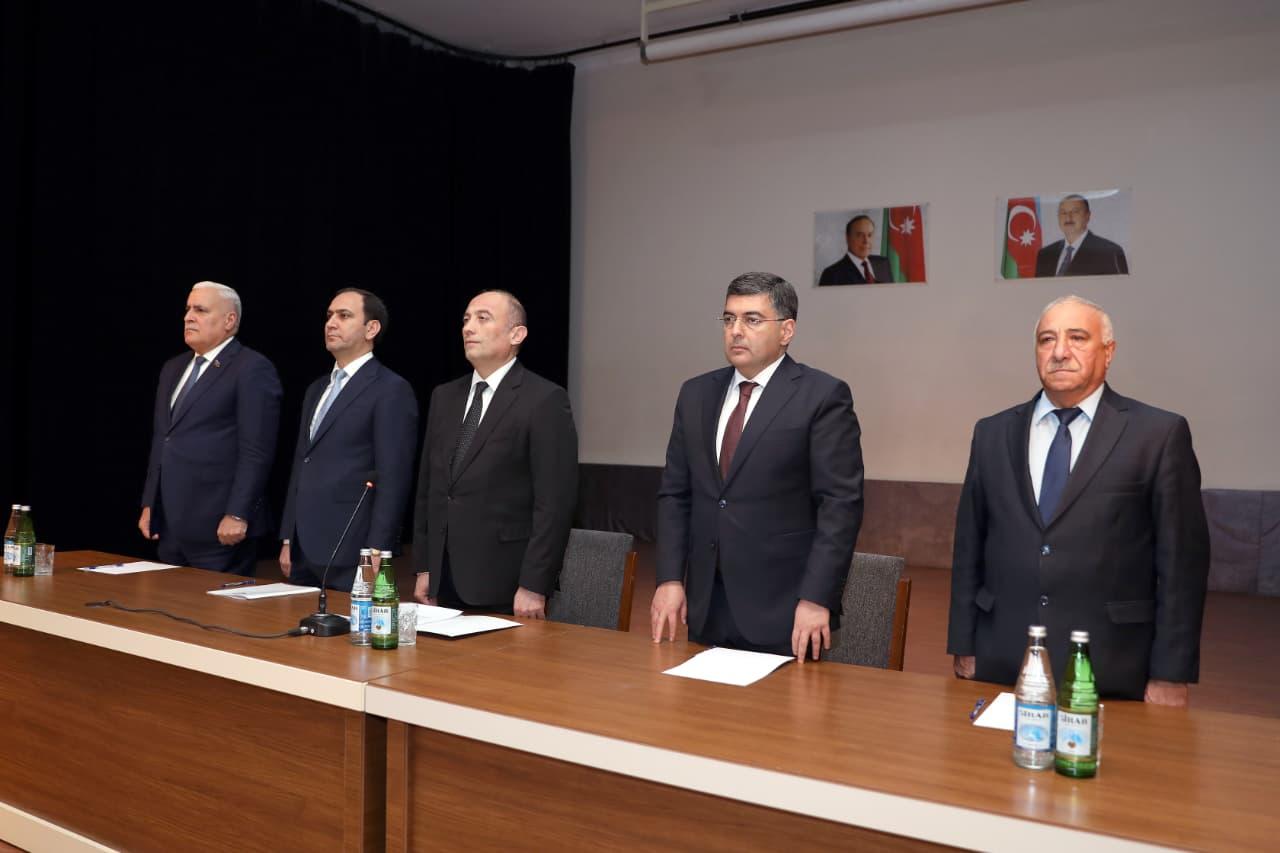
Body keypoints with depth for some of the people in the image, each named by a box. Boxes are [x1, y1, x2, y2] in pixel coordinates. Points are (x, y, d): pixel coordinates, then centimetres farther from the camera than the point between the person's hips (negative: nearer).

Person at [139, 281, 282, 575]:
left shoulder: (252, 369, -9)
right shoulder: (173, 368, 17)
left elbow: (256, 452, -15)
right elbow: (159, 442, 21)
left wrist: (237, 516, -19)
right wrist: (149, 505, 17)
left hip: (219, 527, -8)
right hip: (170, 525, 8)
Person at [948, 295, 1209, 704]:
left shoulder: (1159, 434, -3)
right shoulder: (993, 433, 7)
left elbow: (1181, 560, -4)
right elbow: (969, 548, 8)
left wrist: (1170, 675, -6)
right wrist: (964, 648, 6)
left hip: (1110, 672, -2)